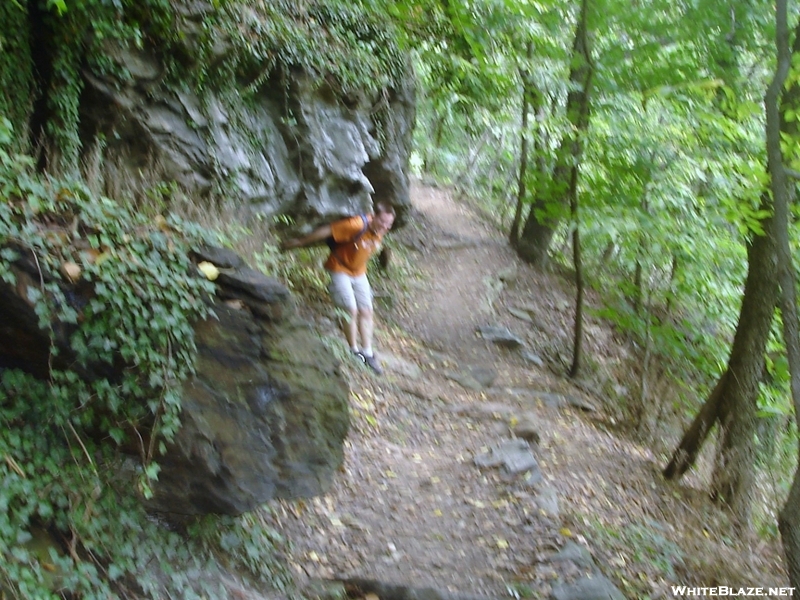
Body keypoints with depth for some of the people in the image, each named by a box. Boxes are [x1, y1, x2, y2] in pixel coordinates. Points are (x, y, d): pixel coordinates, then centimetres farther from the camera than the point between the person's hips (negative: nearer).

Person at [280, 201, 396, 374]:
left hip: (359, 272, 7)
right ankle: (354, 351, 7)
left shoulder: (381, 232, -10)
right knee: (351, 310, -11)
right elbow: (326, 231, -25)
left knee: (366, 311, 5)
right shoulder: (357, 225, -32)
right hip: (340, 269, -7)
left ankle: (367, 353, 14)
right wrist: (298, 242, -17)